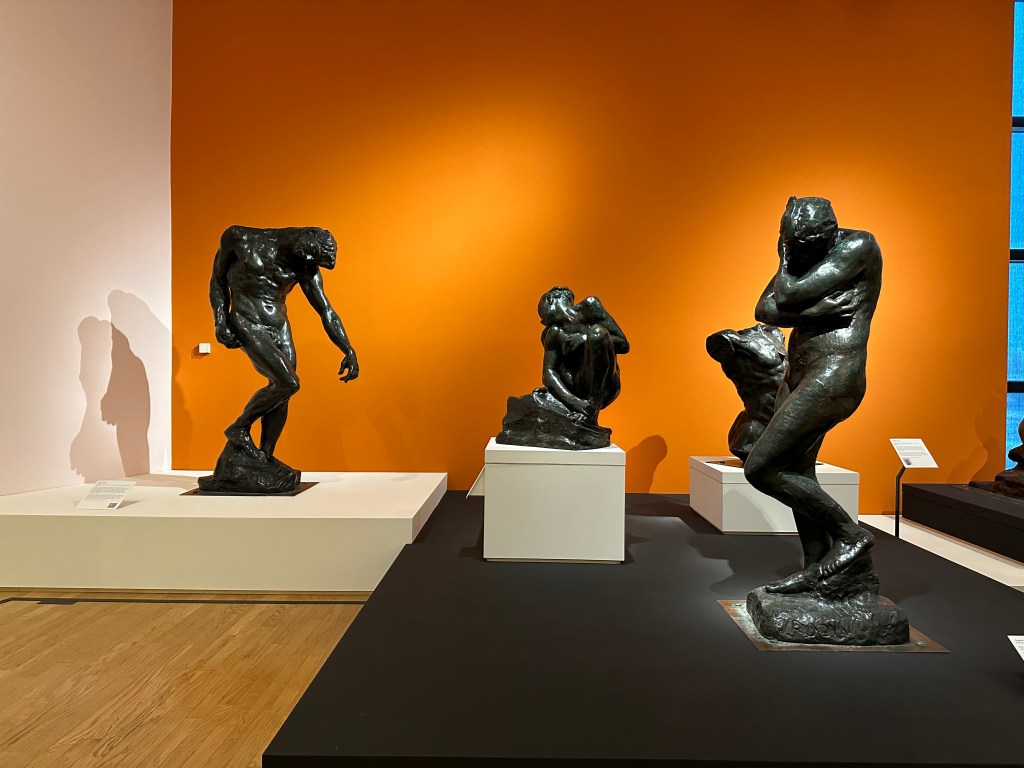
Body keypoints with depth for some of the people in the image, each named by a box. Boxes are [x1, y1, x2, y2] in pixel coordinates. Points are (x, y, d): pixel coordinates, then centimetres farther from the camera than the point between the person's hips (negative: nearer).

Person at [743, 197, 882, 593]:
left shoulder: (859, 245, -11)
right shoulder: (797, 256, 12)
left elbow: (789, 295, -19)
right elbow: (763, 310, 2)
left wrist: (784, 258, -1)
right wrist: (814, 310, -14)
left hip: (832, 380, -9)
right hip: (800, 377, 9)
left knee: (759, 469, -10)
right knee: (797, 476, 14)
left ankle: (850, 534, 4)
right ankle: (815, 570, 25)